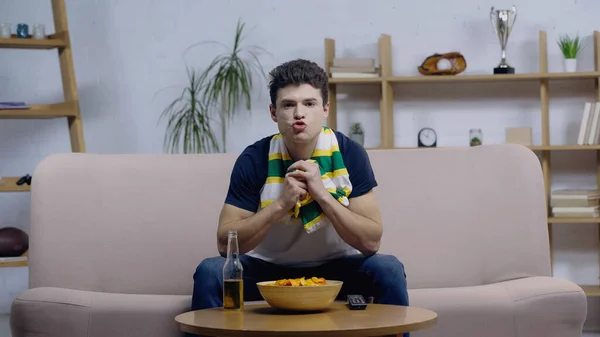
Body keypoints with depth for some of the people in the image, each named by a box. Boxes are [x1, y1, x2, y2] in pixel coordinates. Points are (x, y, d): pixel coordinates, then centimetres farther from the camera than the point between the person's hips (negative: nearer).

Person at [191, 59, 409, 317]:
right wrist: (281, 204, -30)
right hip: (268, 267, 0)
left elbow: (371, 242, -17)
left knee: (388, 269, -27)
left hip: (335, 267, 0)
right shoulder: (253, 160, -14)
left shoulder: (350, 154, -14)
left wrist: (322, 194, -29)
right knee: (210, 271, -26)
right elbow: (225, 243, -18)